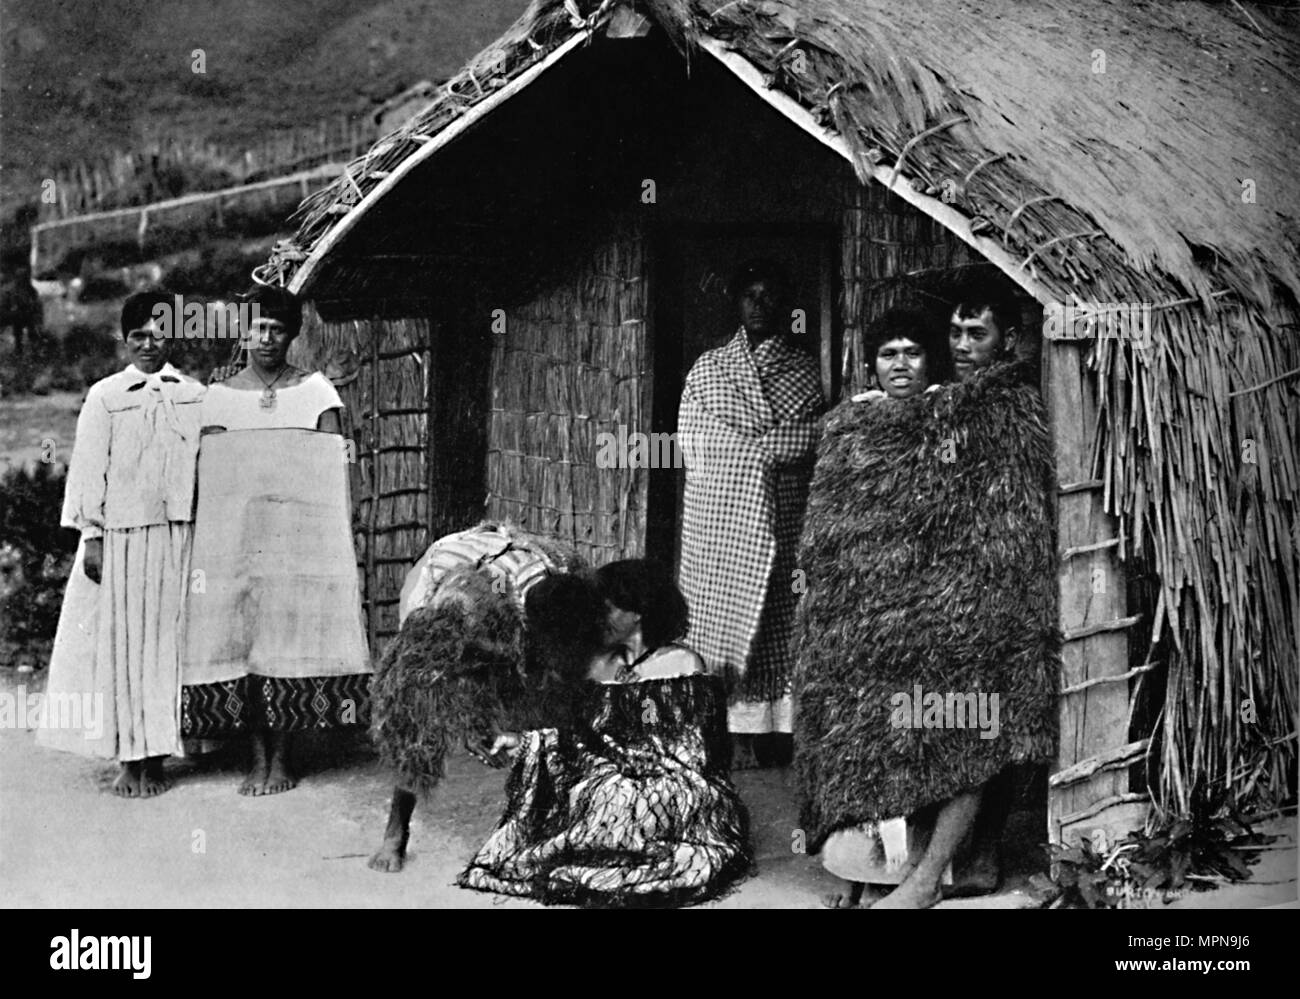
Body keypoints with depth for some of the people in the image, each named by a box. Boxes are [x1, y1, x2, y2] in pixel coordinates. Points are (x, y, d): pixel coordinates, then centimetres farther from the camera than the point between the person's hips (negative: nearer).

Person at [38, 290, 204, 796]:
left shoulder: (195, 397, 7)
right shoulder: (104, 397, 2)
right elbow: (89, 471, 1)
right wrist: (91, 536, -5)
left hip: (177, 536, 2)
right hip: (120, 532, -1)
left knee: (166, 637, 3)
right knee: (119, 639, 0)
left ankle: (155, 757, 10)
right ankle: (130, 758, 5)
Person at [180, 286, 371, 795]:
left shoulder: (316, 390, 7)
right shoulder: (220, 397, 10)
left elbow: (336, 466, 3)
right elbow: (207, 474, 7)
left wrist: (340, 532, -8)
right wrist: (208, 545, -3)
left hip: (302, 528, -1)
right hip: (234, 532, 1)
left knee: (291, 634, -4)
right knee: (238, 633, -3)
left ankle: (281, 756, 5)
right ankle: (258, 756, 6)